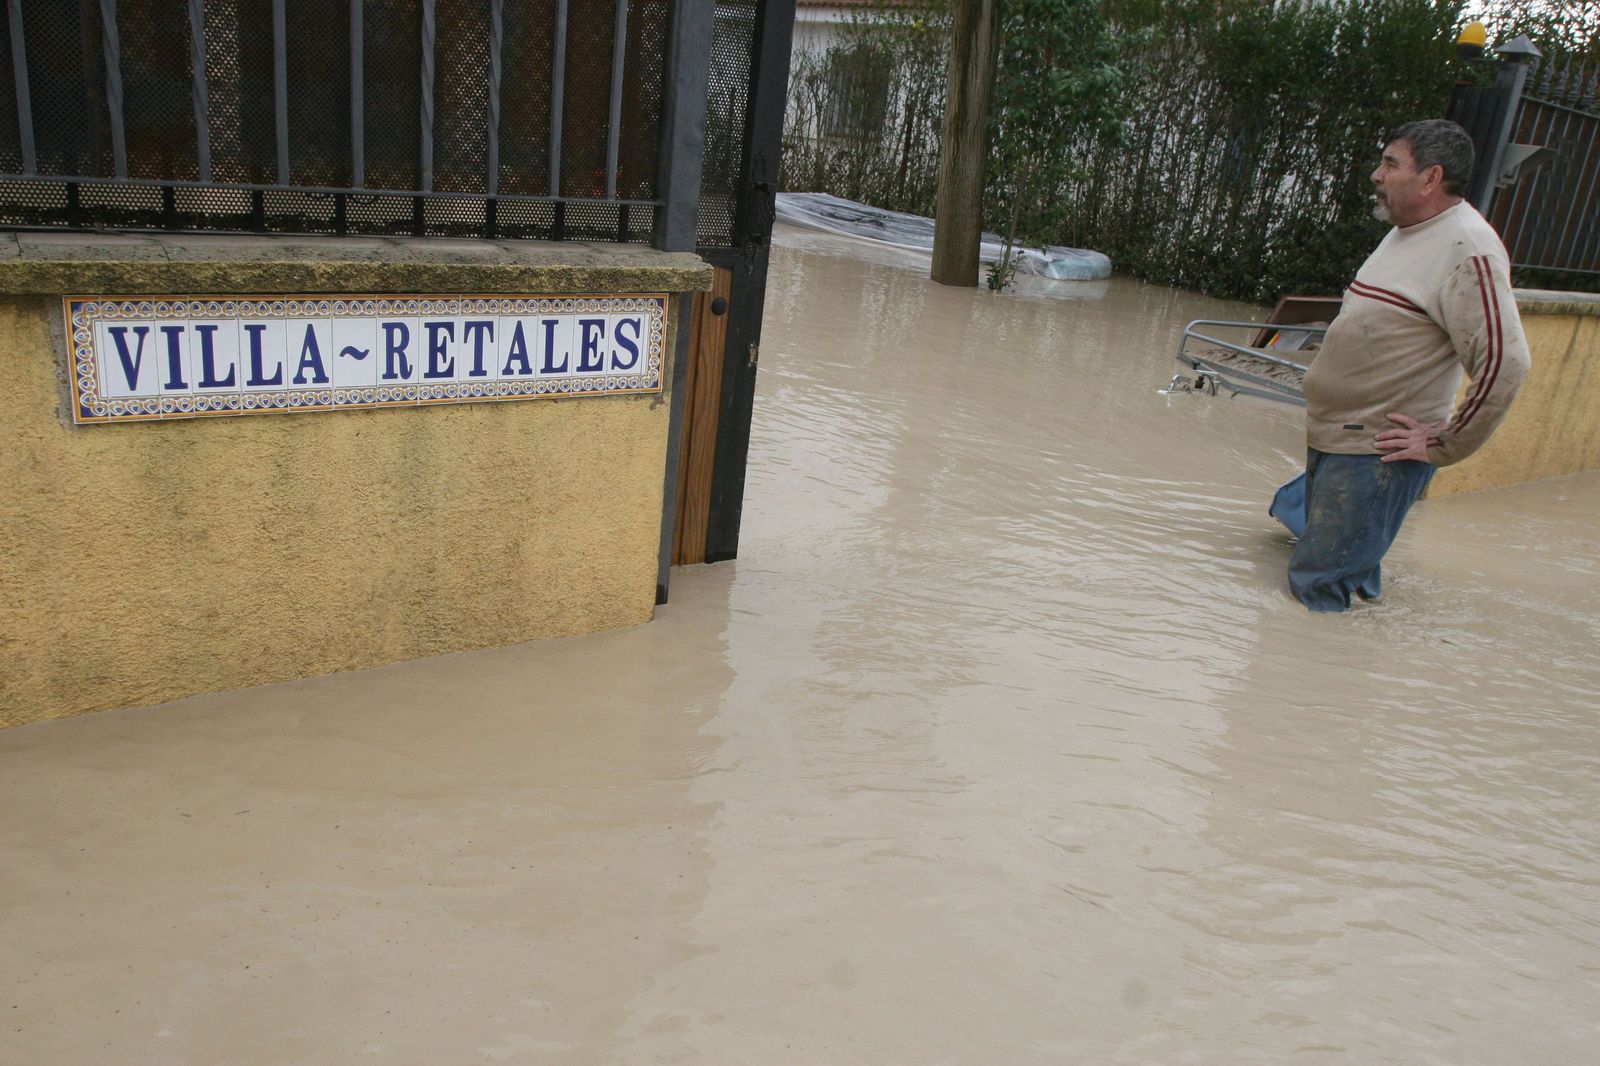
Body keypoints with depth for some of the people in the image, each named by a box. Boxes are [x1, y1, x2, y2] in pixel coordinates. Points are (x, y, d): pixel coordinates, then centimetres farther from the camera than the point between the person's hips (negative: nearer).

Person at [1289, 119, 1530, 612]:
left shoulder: (1467, 250, -18)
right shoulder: (1407, 231, 14)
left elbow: (1505, 363, -24)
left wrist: (1444, 444, -18)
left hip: (1380, 454, -10)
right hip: (1333, 439, 10)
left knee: (1317, 583, -11)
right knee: (1352, 579, 20)